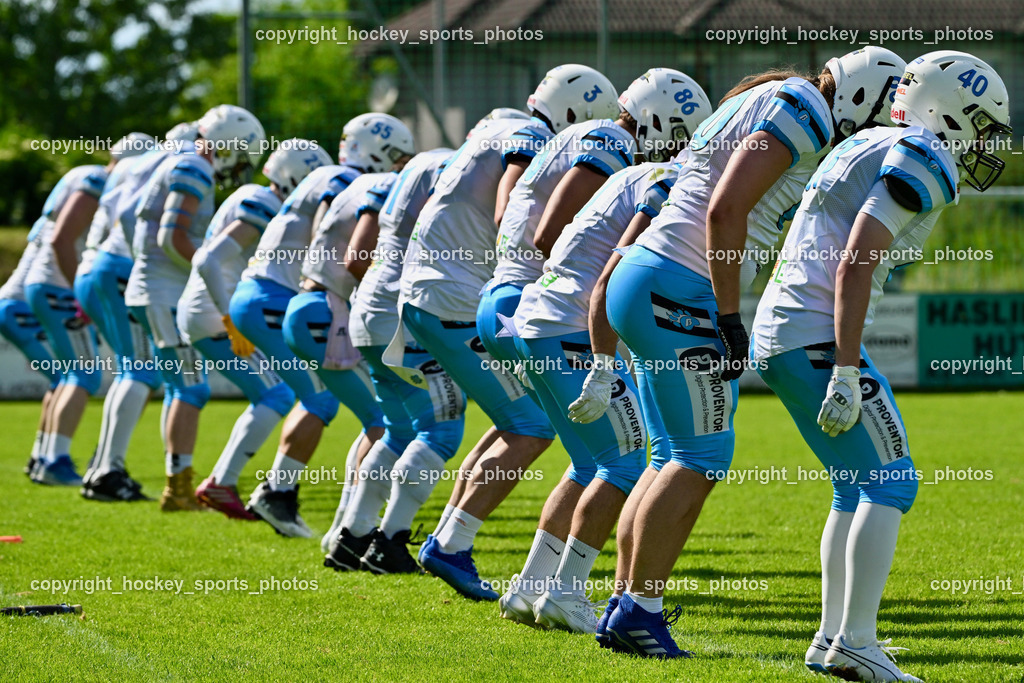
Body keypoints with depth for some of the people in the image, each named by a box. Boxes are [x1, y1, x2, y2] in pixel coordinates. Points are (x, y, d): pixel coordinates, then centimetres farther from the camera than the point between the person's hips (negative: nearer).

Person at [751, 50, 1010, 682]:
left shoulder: (867, 149, 21)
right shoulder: (925, 161, -9)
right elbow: (855, 266, -18)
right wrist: (847, 376, -20)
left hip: (777, 338, 10)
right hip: (818, 339, -10)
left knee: (857, 487, 18)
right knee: (891, 483, -7)